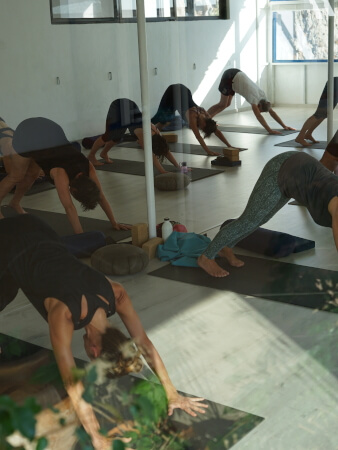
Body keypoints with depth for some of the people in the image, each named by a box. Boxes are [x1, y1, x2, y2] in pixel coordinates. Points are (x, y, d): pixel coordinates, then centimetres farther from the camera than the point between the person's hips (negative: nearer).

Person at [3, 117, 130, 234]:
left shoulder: (88, 168, -17)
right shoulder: (61, 174, -34)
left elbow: (101, 196, -10)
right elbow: (69, 207, -38)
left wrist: (114, 223, -10)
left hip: (49, 130, 6)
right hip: (27, 134, -6)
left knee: (32, 175, 18)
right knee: (17, 177, 6)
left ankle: (15, 202, 42)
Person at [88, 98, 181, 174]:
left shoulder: (156, 133, -18)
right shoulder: (142, 134, -36)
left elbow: (166, 151, -11)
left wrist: (178, 167, -19)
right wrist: (162, 172, -49)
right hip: (118, 108, -6)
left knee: (117, 137, 17)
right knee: (108, 136, 0)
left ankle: (104, 153, 43)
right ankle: (91, 156, 21)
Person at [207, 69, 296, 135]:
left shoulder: (262, 95, -7)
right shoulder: (255, 97, -29)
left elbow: (272, 112, -2)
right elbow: (258, 115, -41)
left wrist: (284, 126, -7)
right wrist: (269, 130, -49)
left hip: (236, 75, 8)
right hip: (229, 77, -8)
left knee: (227, 104, 14)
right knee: (223, 105, -7)